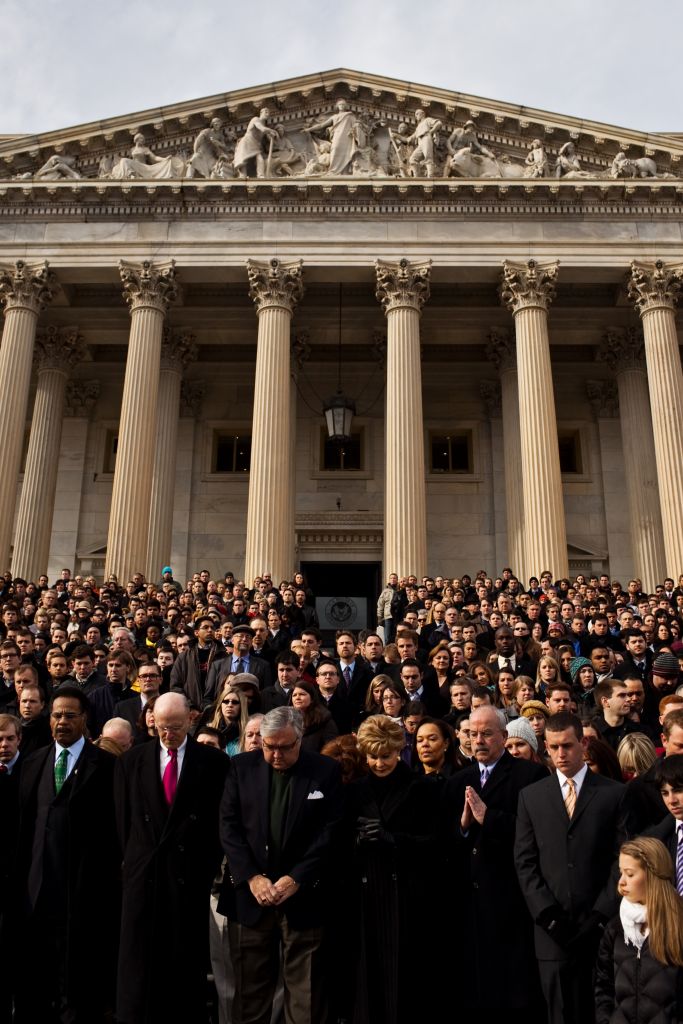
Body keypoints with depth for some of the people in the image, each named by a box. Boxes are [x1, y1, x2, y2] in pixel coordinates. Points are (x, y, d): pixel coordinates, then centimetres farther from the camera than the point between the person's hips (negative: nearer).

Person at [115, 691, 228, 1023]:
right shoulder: (132, 760, 5)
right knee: (139, 955, 7)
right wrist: (134, 859, 7)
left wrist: (209, 865, -2)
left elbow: (218, 818, 0)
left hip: (190, 871, -2)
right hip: (143, 870, 2)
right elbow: (124, 818, 9)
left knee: (187, 956, 6)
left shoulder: (213, 761, -3)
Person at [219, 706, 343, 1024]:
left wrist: (296, 879, -12)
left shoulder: (326, 771, -3)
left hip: (303, 895, -1)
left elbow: (329, 831, -5)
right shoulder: (242, 766, 2)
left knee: (304, 992, 7)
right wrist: (251, 877, -10)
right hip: (249, 892, 2)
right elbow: (229, 825, -1)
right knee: (249, 986, 11)